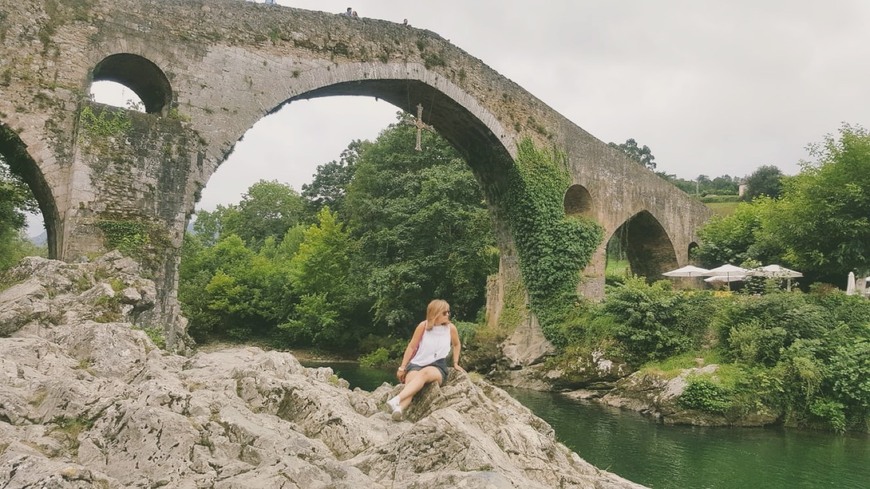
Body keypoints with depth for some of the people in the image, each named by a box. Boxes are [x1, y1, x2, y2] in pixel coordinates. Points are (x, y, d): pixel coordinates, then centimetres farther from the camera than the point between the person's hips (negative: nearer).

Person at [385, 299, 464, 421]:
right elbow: (411, 347, 2)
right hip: (417, 364, 1)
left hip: (438, 367, -1)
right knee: (411, 381, -35)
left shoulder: (451, 328, -2)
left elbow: (457, 345, 20)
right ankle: (399, 409, -61)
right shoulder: (423, 326, -5)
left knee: (424, 373, -37)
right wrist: (402, 367, 3)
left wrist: (455, 363, 15)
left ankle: (396, 400, -57)